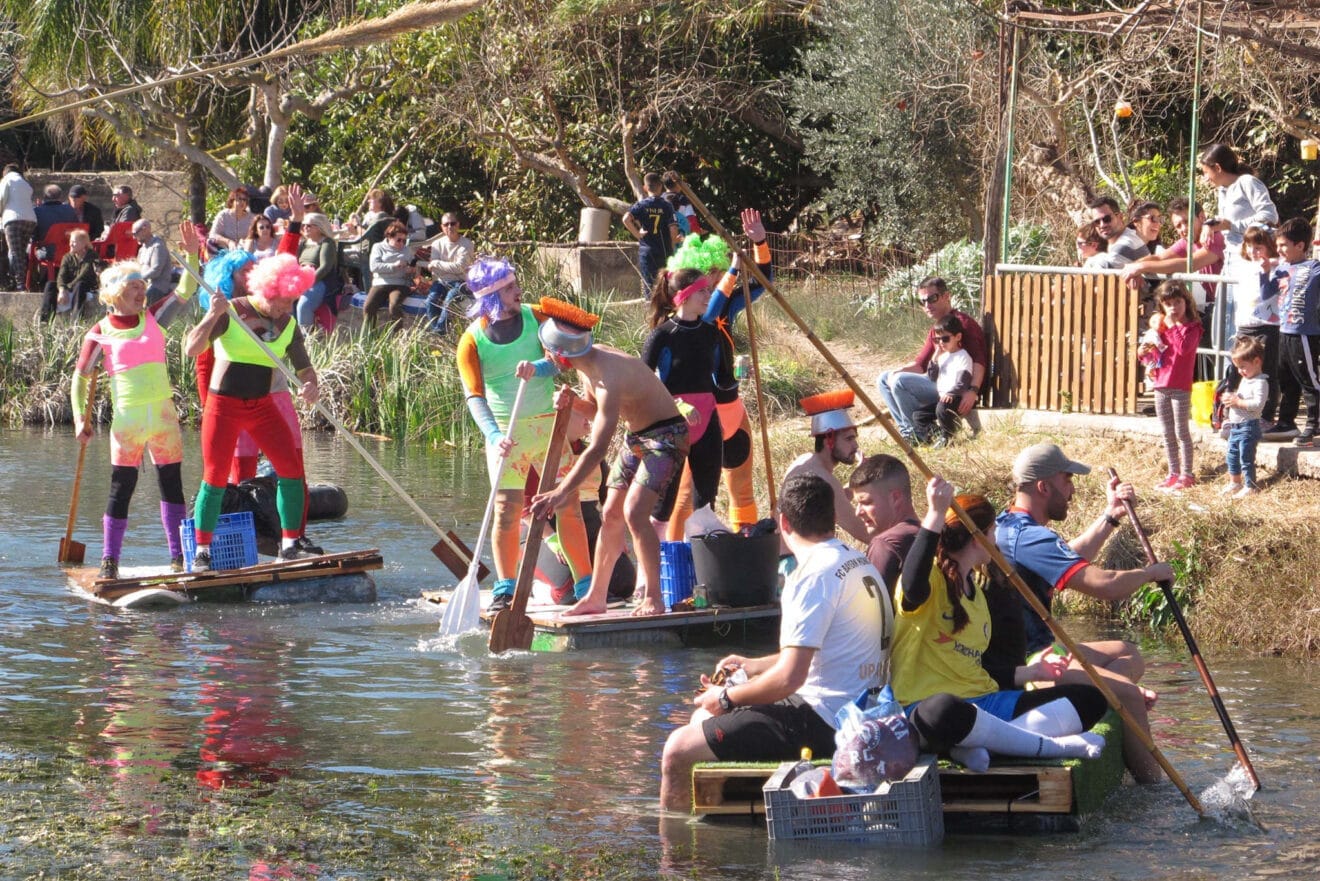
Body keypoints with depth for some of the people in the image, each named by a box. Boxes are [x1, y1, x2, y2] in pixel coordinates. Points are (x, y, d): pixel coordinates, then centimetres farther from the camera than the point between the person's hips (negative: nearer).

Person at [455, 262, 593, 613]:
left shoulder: (535, 318, -1)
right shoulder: (472, 341, -9)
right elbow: (475, 396, -17)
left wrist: (538, 368, -30)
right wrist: (493, 435, -33)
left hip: (547, 423, 2)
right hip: (505, 429, -2)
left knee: (568, 504, 1)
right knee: (507, 509, -6)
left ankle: (585, 585, 8)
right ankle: (505, 589, 5)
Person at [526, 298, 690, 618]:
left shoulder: (609, 378, -32)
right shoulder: (589, 363, -4)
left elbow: (597, 450, -36)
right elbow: (594, 408, 16)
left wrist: (560, 493, -38)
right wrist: (571, 403, -8)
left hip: (665, 437, -10)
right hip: (636, 437, 10)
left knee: (634, 511, -22)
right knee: (611, 514, 9)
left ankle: (653, 599, -15)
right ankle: (595, 597, 17)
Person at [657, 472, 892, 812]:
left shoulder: (815, 574, -19)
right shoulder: (859, 564, 12)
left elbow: (789, 678, -24)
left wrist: (726, 698, -9)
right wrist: (755, 666, 31)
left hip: (824, 724, -11)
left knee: (678, 751, -12)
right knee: (703, 717, 24)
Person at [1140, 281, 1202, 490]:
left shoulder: (1191, 327, -8)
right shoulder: (1160, 325, 14)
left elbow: (1183, 347, -26)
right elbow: (1154, 352, 23)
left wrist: (1172, 326, -20)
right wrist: (1143, 351, 1)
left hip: (1180, 387, -7)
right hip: (1161, 385, 7)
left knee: (1181, 431, -2)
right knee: (1168, 434, 13)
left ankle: (1186, 474, 4)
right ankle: (1173, 473, 21)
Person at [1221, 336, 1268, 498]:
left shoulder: (1260, 383, -17)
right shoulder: (1244, 380, 15)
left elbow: (1258, 404, -26)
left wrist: (1238, 402, -24)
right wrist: (1231, 398, 4)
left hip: (1248, 426, -10)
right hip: (1235, 426, 10)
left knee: (1246, 457, -5)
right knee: (1232, 456, 19)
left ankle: (1250, 486, 2)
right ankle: (1234, 483, 33)